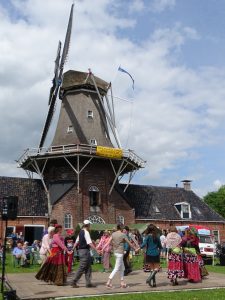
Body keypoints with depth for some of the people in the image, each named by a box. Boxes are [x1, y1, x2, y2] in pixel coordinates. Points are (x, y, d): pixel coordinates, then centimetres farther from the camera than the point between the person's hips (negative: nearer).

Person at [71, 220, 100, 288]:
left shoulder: (80, 232, 12)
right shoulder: (86, 232, -15)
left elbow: (76, 242, 18)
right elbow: (90, 243, -21)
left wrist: (72, 250, 25)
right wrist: (97, 250, -21)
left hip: (80, 250, 10)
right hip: (85, 251, -10)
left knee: (88, 267, 13)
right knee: (81, 268, -3)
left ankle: (88, 283, 15)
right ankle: (74, 282, 1)